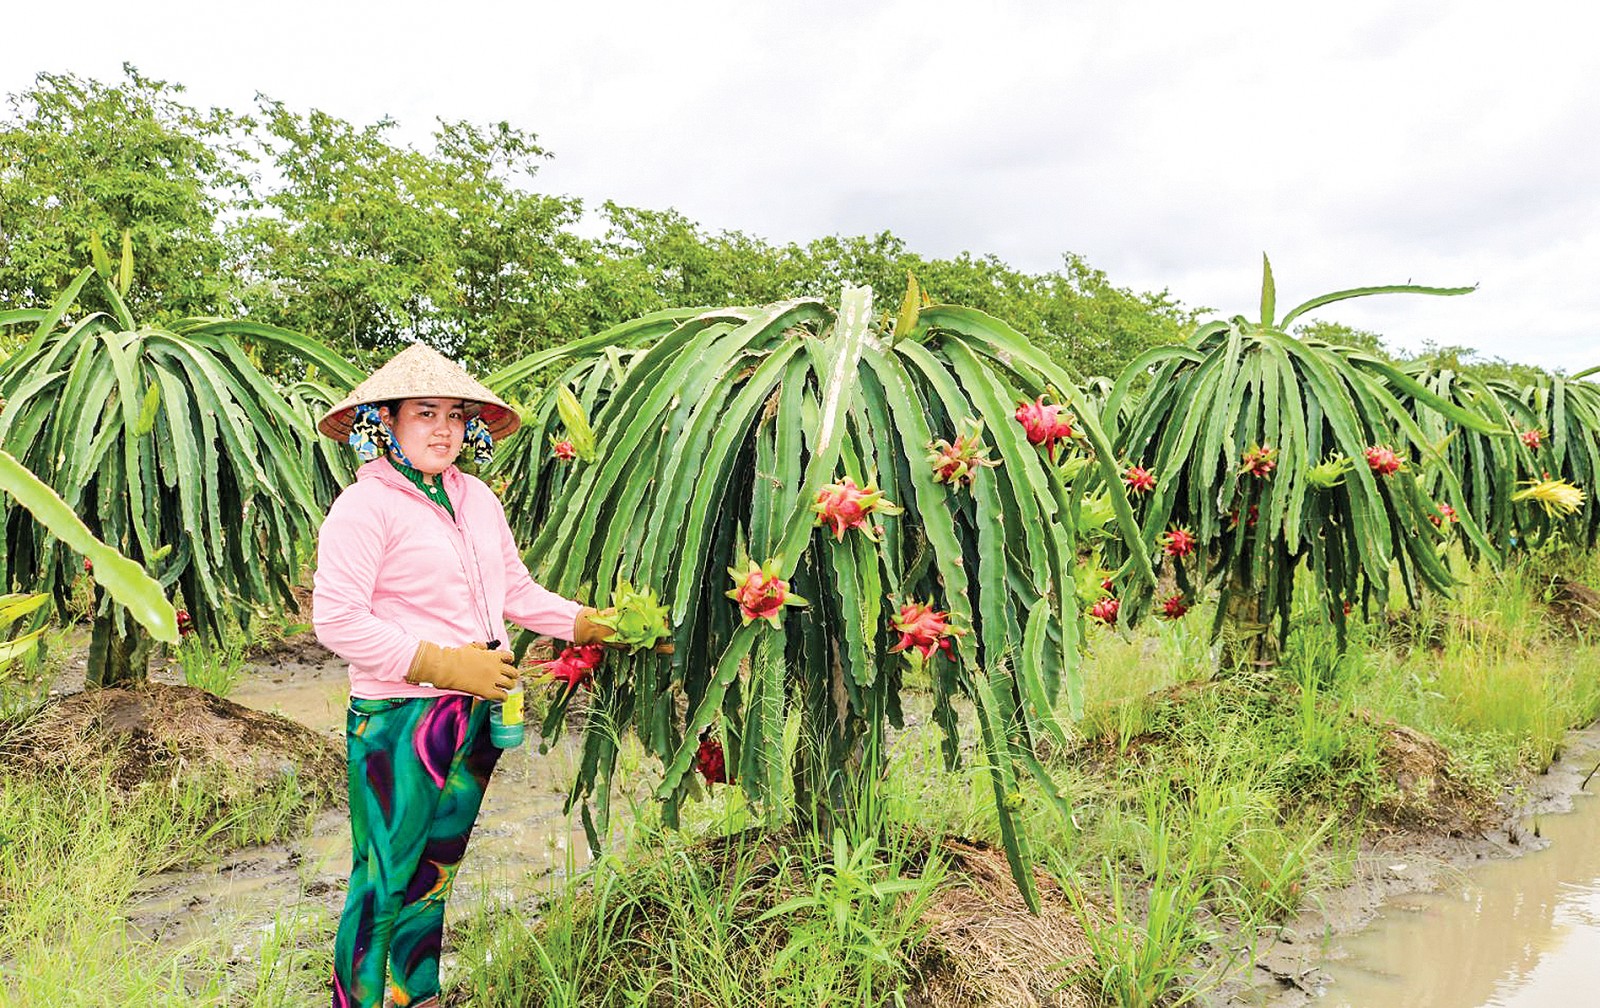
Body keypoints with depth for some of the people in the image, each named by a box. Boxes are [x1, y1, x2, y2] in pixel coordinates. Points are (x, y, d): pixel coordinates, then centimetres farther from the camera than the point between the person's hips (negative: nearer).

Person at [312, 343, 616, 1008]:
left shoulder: (476, 498, 10)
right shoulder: (364, 505, -12)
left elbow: (516, 591, 17)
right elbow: (336, 620, -18)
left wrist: (592, 625, 6)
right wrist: (444, 664, -19)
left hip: (477, 717, 7)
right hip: (398, 722, -7)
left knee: (435, 874, 19)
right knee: (384, 885, 1)